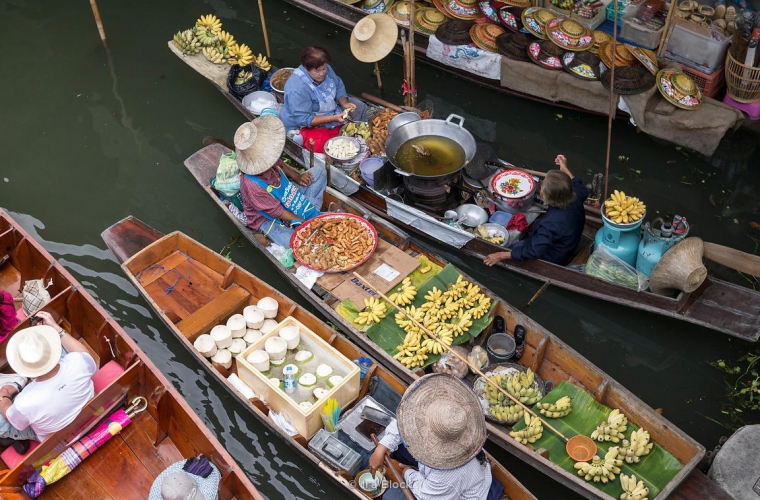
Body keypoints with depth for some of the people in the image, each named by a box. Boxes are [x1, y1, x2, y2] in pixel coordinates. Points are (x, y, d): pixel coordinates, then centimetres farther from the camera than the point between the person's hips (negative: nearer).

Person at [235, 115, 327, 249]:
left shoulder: (266, 162, -19)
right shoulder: (253, 187, -39)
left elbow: (281, 165, 10)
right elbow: (279, 213, -27)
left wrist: (297, 177, -4)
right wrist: (306, 223, -19)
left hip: (288, 198, 8)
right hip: (269, 220, -8)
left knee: (319, 170, 8)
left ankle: (312, 213, 1)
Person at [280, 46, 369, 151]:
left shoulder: (326, 69, -12)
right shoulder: (297, 89, -34)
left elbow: (339, 86, 4)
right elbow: (304, 120, -31)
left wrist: (344, 103, -16)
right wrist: (333, 118, -34)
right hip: (306, 126, -8)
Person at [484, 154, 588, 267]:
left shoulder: (551, 223, -44)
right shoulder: (576, 198, -24)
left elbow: (533, 252, -36)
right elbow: (582, 190, 4)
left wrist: (501, 256, -30)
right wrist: (565, 169, 9)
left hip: (553, 259, -7)